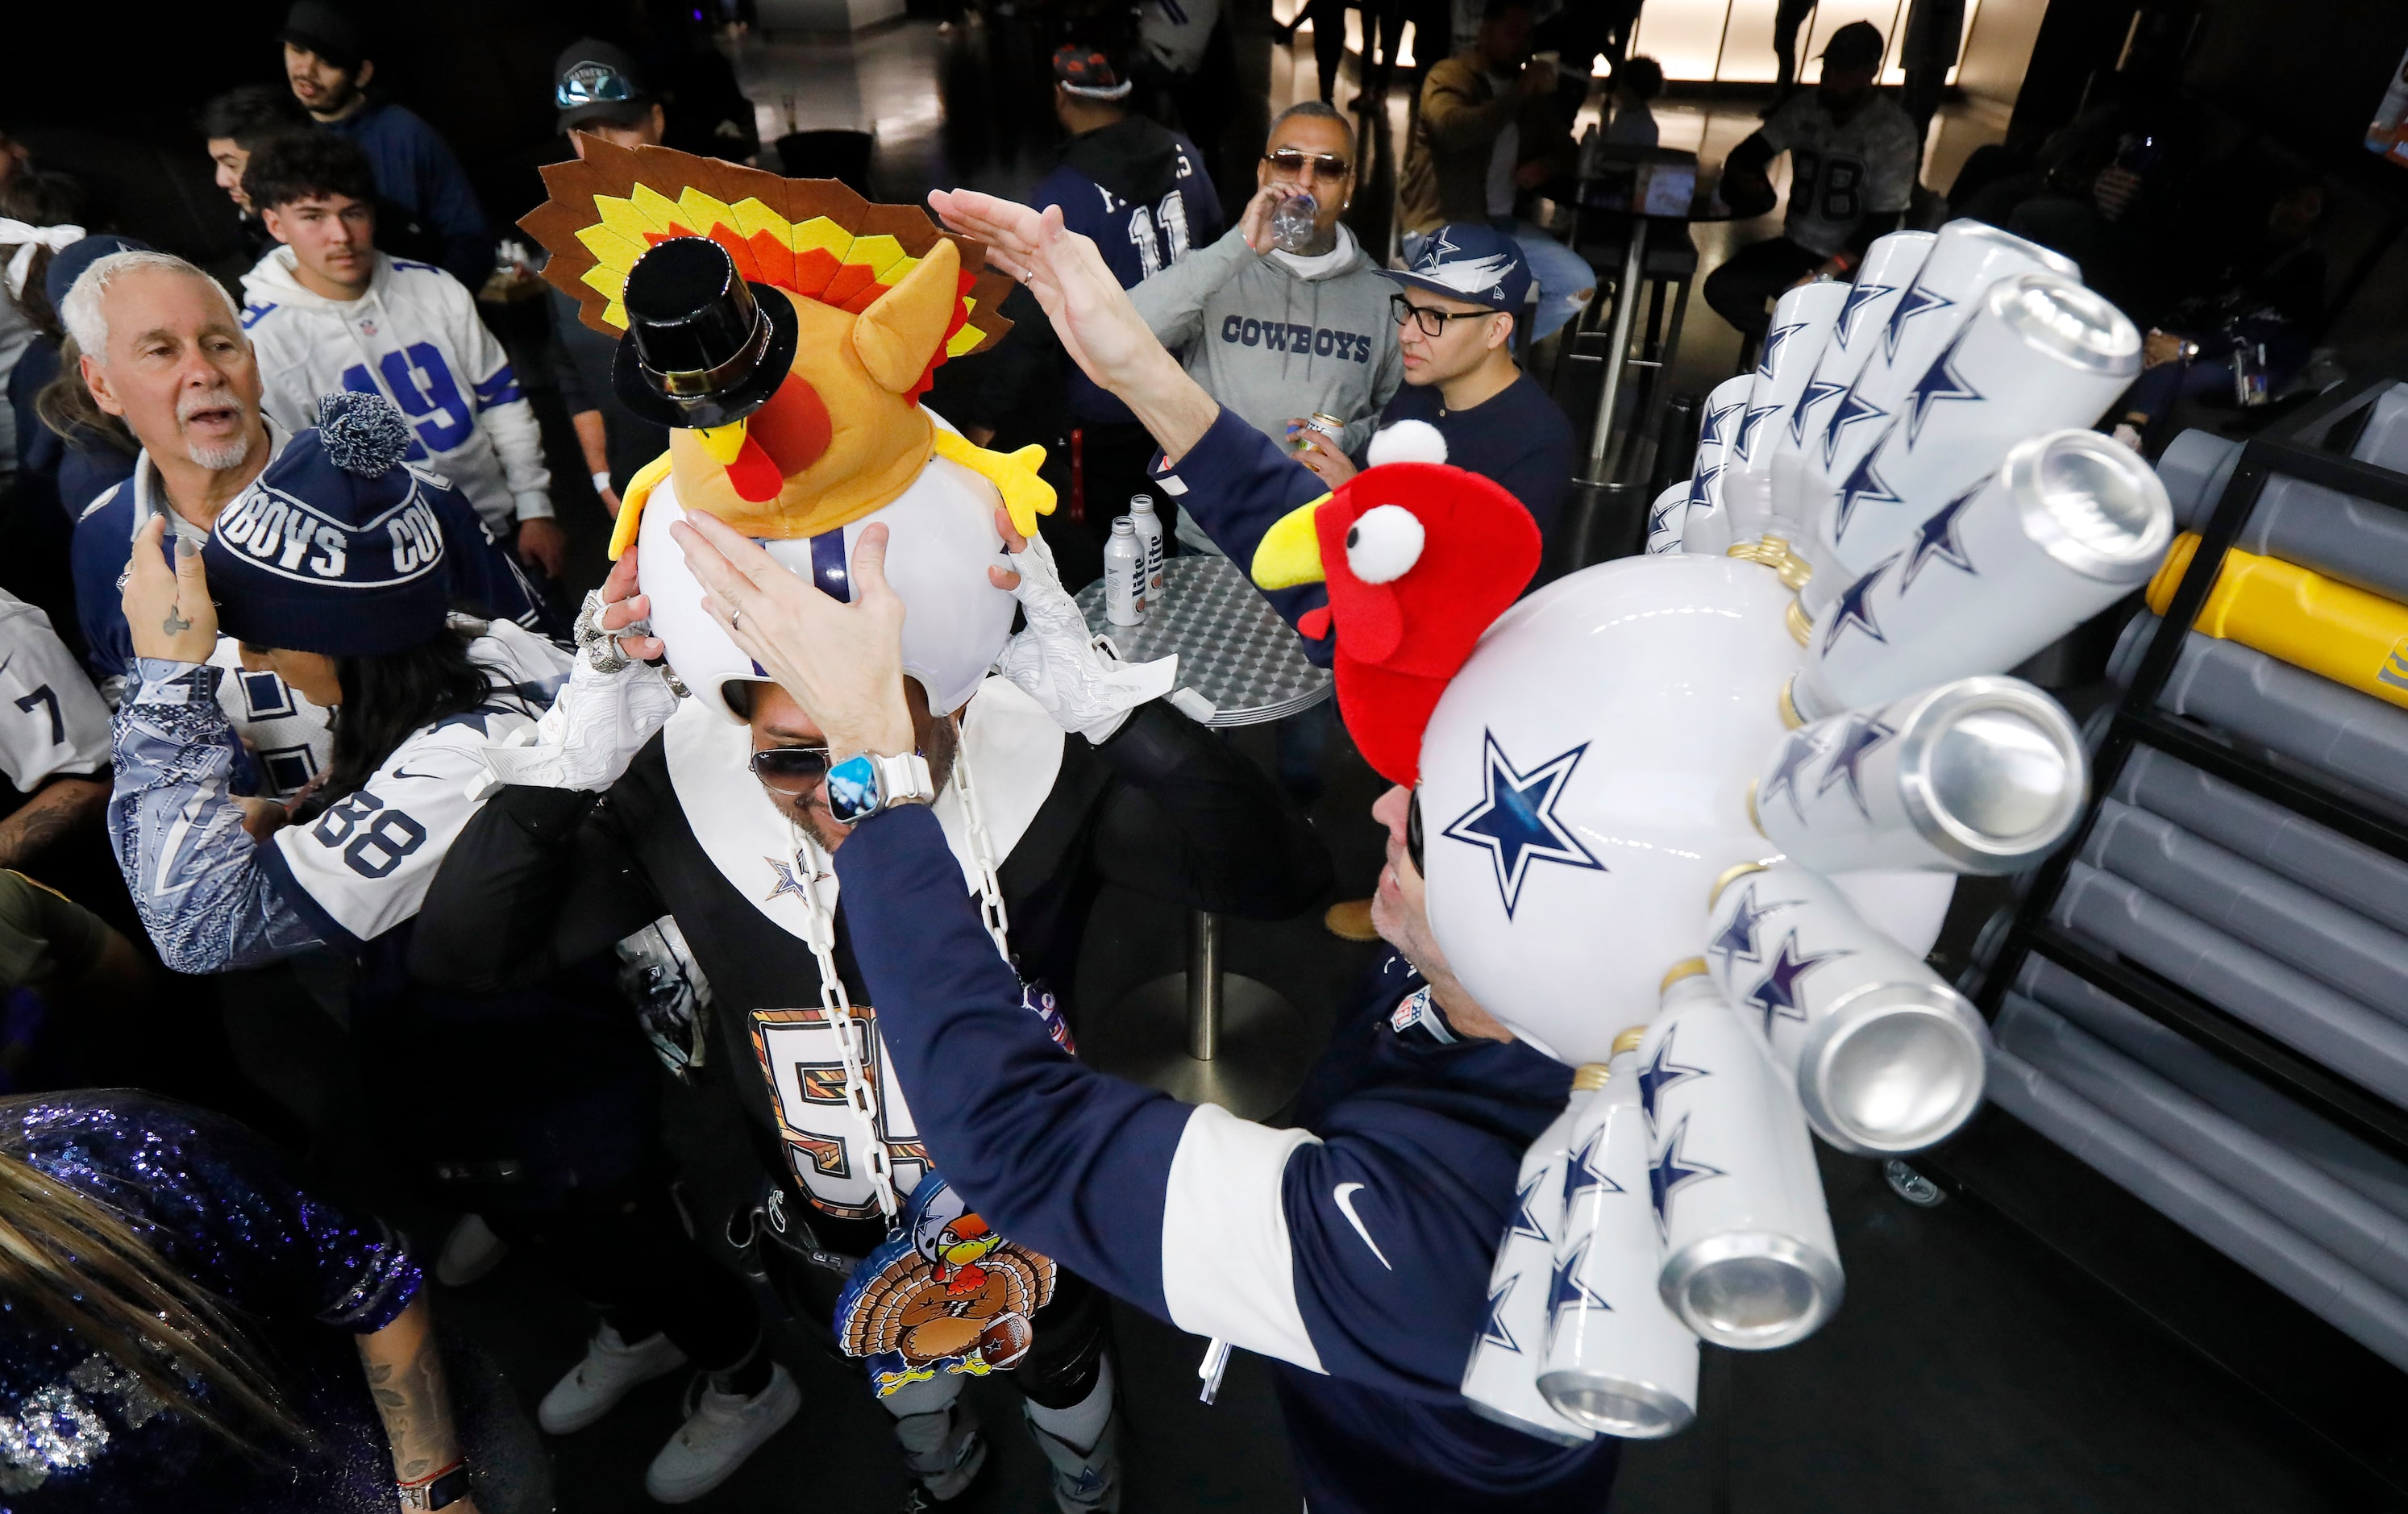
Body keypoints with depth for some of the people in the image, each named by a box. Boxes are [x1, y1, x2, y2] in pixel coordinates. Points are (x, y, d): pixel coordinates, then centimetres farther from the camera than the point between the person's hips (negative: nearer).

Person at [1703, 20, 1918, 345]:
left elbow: (1883, 221, -15)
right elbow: (1746, 154, 6)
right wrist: (1741, 174, -21)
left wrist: (1827, 273, -27)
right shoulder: (1804, 108, 2)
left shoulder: (1895, 132, -12)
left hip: (1852, 261, -5)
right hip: (1796, 246, 5)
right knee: (1721, 288, -17)